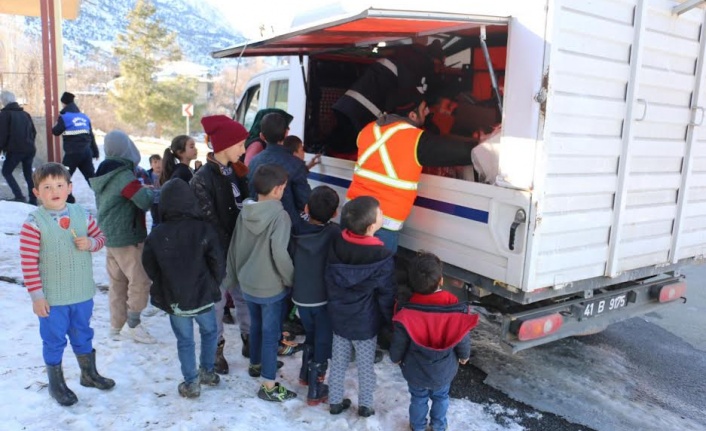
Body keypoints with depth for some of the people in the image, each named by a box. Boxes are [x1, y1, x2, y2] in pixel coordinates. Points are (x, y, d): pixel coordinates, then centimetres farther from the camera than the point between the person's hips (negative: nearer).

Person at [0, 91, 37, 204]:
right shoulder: (25, 114, 15)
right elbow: (33, 131, 18)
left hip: (15, 149, -6)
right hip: (29, 149, 6)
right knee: (28, 174, 13)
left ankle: (19, 196, -6)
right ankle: (33, 200, 11)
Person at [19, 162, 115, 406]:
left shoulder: (81, 215, -4)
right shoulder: (34, 223, -17)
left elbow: (100, 236, 10)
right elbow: (28, 263, -15)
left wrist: (90, 243, -14)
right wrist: (36, 295, -14)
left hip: (83, 293, 4)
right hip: (52, 297, -4)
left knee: (83, 336, 22)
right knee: (54, 340, 13)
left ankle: (89, 374, 43)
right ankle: (56, 384, 34)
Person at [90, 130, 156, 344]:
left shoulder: (105, 174, 9)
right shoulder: (123, 175, -20)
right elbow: (145, 201, -28)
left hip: (110, 236, 9)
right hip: (128, 238, -9)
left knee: (118, 282, 16)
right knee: (140, 281, 0)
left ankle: (116, 326, 25)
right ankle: (133, 325, 7)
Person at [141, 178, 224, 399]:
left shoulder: (156, 234, -10)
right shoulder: (204, 229, -16)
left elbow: (149, 266, 2)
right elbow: (218, 263, -11)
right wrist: (214, 286, 8)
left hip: (174, 299, 1)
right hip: (203, 296, -1)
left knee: (184, 341, 15)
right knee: (209, 332, 24)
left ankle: (191, 383, 22)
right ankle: (208, 372, 33)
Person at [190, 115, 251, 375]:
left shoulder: (234, 172, 6)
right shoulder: (203, 179, -16)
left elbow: (244, 209, 8)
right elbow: (209, 223, -19)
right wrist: (230, 251, -18)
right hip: (219, 254, -6)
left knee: (245, 296, 17)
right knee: (216, 301, 9)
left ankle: (249, 341, 35)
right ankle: (216, 350, 26)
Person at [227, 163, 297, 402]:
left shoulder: (245, 212, -2)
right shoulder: (279, 215, -22)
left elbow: (234, 247, 6)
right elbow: (280, 254, -28)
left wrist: (235, 275, 19)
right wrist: (292, 279, -13)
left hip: (248, 284, 7)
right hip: (271, 287, -7)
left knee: (255, 326, 26)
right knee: (270, 333, 5)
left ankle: (255, 364, 46)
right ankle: (269, 385, 14)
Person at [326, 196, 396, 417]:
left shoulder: (336, 244, -12)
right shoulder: (382, 257, -27)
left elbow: (329, 282, 1)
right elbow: (387, 296, -17)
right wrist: (392, 322, 0)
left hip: (338, 318, 4)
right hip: (365, 323, -4)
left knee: (338, 363, 21)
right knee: (365, 366, 18)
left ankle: (335, 401, 38)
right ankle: (365, 405, 37)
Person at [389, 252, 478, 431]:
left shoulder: (406, 315, -31)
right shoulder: (457, 310, -29)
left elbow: (398, 345, -15)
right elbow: (463, 340, -12)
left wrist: (396, 358, 8)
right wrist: (464, 356, 10)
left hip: (416, 372, -1)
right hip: (444, 371, 1)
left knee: (418, 399, 26)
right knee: (441, 397, 29)